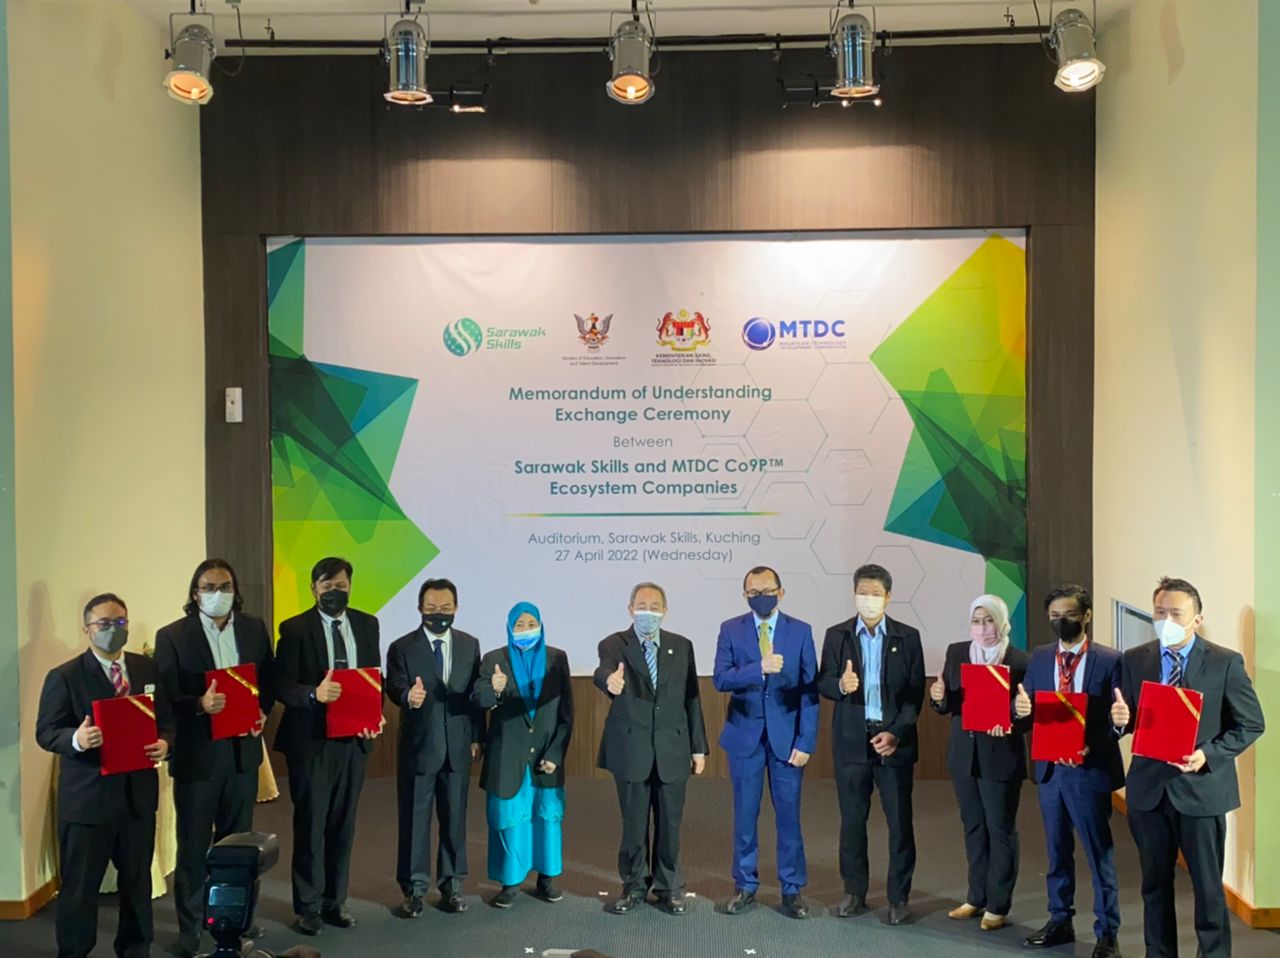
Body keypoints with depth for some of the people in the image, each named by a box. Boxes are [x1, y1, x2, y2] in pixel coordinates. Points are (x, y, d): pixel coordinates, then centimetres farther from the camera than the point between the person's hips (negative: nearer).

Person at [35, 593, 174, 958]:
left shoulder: (148, 669, 6)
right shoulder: (64, 677, -7)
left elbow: (166, 719, 9)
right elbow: (46, 733, -8)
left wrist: (164, 743, -12)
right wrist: (77, 738, -28)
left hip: (138, 795, 4)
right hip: (87, 799, -4)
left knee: (139, 882, 18)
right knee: (79, 887, 7)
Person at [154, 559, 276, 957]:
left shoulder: (254, 629, 4)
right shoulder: (172, 636, -8)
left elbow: (269, 677, 10)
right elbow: (165, 696, -11)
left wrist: (263, 711, -7)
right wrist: (200, 705, -28)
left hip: (243, 749, 4)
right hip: (196, 753, -3)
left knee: (238, 840, 16)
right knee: (193, 845, 8)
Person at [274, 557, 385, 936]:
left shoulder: (367, 624, 5)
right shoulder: (295, 628, -7)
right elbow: (281, 685, -11)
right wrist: (314, 694, -29)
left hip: (354, 737, 4)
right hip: (310, 740, -4)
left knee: (343, 823, 12)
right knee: (310, 823, 6)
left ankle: (335, 900, 24)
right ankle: (308, 905, 18)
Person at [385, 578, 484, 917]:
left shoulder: (470, 644, 5)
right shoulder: (402, 647, -4)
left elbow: (476, 692, 7)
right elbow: (394, 687, -17)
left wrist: (477, 737, 5)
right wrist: (408, 696, -40)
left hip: (458, 745, 3)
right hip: (418, 745, -2)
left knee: (455, 817, 11)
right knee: (414, 818, 6)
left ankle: (451, 884, 25)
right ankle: (414, 888, 19)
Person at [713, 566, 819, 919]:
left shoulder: (801, 631, 0)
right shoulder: (731, 630, 1)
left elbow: (809, 689, -2)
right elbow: (720, 679, -10)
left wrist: (806, 741, -7)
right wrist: (760, 667, -25)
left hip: (786, 734, 0)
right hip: (745, 734, 1)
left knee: (789, 814, 4)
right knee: (745, 814, 8)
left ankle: (792, 889, 17)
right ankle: (745, 885, 22)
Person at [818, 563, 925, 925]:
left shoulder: (907, 636, 2)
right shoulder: (836, 635, 4)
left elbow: (916, 691, 0)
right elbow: (823, 683, 1)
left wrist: (897, 733, -10)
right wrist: (840, 685, -22)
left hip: (894, 740, -1)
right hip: (852, 741, 1)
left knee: (900, 821, 3)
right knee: (852, 821, 8)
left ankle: (899, 897, 14)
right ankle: (854, 892, 20)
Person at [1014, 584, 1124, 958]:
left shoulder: (1109, 660, -8)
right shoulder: (1039, 658, 6)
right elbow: (1028, 715, 6)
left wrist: (1092, 746, -24)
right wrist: (1021, 709, -17)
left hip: (1089, 770, -4)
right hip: (1049, 768, 5)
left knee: (1099, 854, 6)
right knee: (1057, 851, 17)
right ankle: (1060, 921, 31)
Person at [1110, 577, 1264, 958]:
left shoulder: (1226, 662, -6)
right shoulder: (1135, 659, 3)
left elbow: (1251, 724, -4)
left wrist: (1208, 754, -18)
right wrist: (1121, 719, -16)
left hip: (1201, 788, -3)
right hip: (1148, 788, 3)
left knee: (1208, 886, 7)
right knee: (1155, 883, 15)